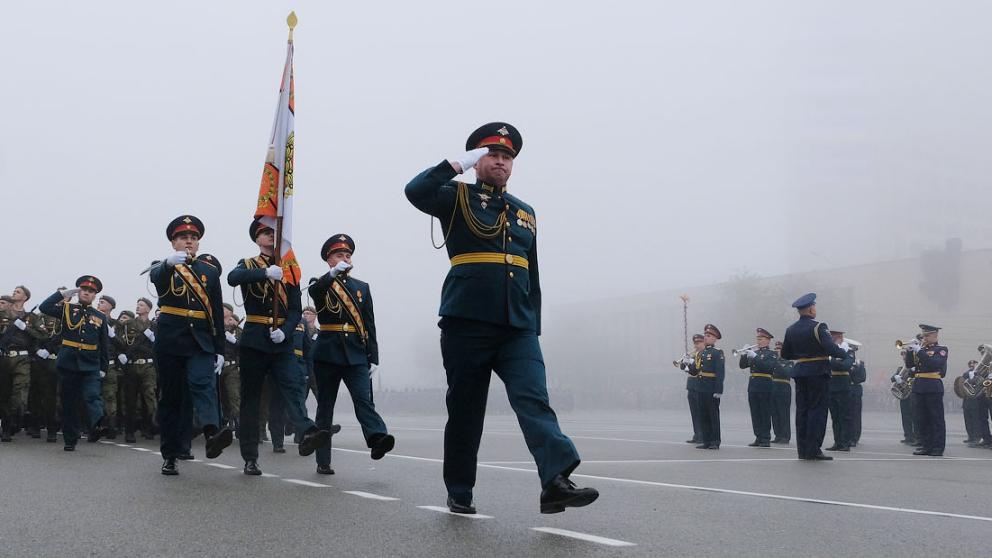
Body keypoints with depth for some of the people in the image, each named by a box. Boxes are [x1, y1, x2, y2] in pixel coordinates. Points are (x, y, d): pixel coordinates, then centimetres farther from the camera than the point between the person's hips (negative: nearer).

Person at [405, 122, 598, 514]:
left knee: (534, 400, -15)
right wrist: (459, 164, -11)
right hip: (466, 324, -3)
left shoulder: (525, 212, 20)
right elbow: (415, 192, -16)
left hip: (517, 328, 3)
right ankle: (459, 493, 17)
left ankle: (556, 482, -28)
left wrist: (534, 328, 18)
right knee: (465, 410, 4)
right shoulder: (458, 198, 5)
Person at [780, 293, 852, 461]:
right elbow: (831, 348, -22)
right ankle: (813, 450, -6)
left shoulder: (791, 330, 9)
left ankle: (803, 449, 9)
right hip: (818, 372, -6)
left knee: (802, 410, 8)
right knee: (817, 410, -3)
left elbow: (785, 355, 14)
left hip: (800, 372, 6)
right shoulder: (818, 327, -12)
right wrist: (846, 356, -6)